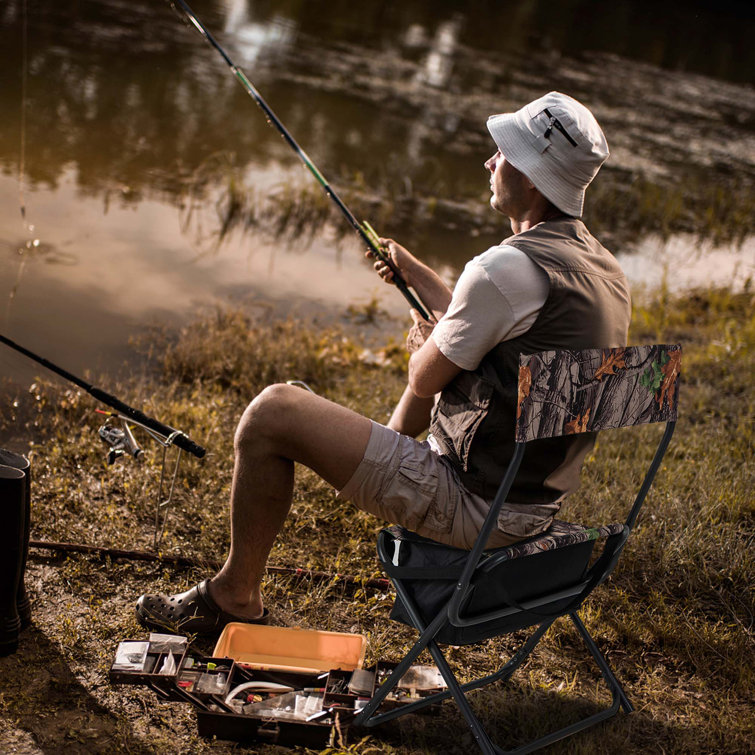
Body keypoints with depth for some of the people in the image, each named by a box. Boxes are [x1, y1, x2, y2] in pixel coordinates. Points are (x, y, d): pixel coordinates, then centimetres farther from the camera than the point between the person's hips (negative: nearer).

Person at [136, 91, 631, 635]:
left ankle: (235, 596, 11)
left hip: (474, 506, -10)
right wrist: (414, 273, 28)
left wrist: (424, 344, 12)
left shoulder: (510, 267, -23)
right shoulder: (606, 269, 7)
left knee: (272, 412, -7)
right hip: (539, 503, 10)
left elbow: (426, 378, -12)